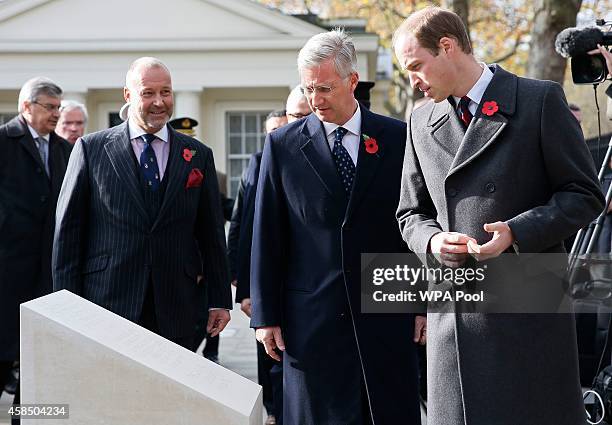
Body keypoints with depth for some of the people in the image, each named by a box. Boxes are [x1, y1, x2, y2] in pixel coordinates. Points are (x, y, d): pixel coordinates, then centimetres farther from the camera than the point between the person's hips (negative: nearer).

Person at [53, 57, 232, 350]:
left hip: (175, 308, 2)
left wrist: (220, 301, 8)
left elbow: (212, 235, 11)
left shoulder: (198, 155, 9)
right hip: (108, 301, -2)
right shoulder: (91, 149, 4)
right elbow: (68, 230, 3)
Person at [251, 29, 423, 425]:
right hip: (312, 318, 0)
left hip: (387, 315, 0)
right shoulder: (283, 145, 4)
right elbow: (267, 236, 4)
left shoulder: (398, 138, 3)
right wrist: (266, 316, 1)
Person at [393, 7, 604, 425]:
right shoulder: (422, 123, 14)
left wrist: (517, 232, -16)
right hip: (453, 318, 4)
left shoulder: (541, 100, -2)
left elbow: (585, 195, -2)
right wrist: (432, 240, -4)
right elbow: (412, 214, 19)